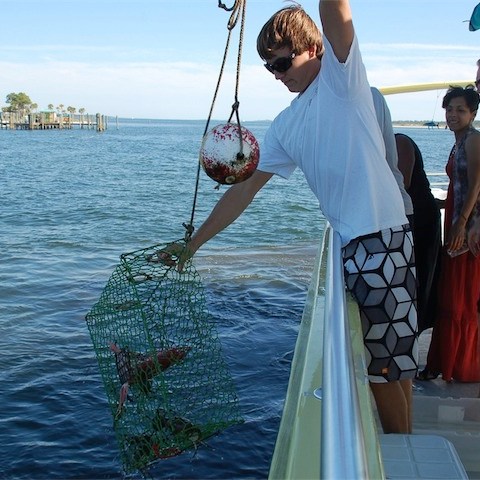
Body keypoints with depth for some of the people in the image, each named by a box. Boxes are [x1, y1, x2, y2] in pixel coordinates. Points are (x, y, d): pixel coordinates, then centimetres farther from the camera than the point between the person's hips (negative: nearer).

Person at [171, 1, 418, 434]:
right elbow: (245, 189, 16)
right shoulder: (286, 126, 15)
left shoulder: (342, 74, -2)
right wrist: (193, 244, 16)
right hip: (353, 247, 7)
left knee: (386, 364, 1)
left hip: (382, 239, -7)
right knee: (390, 363, 16)